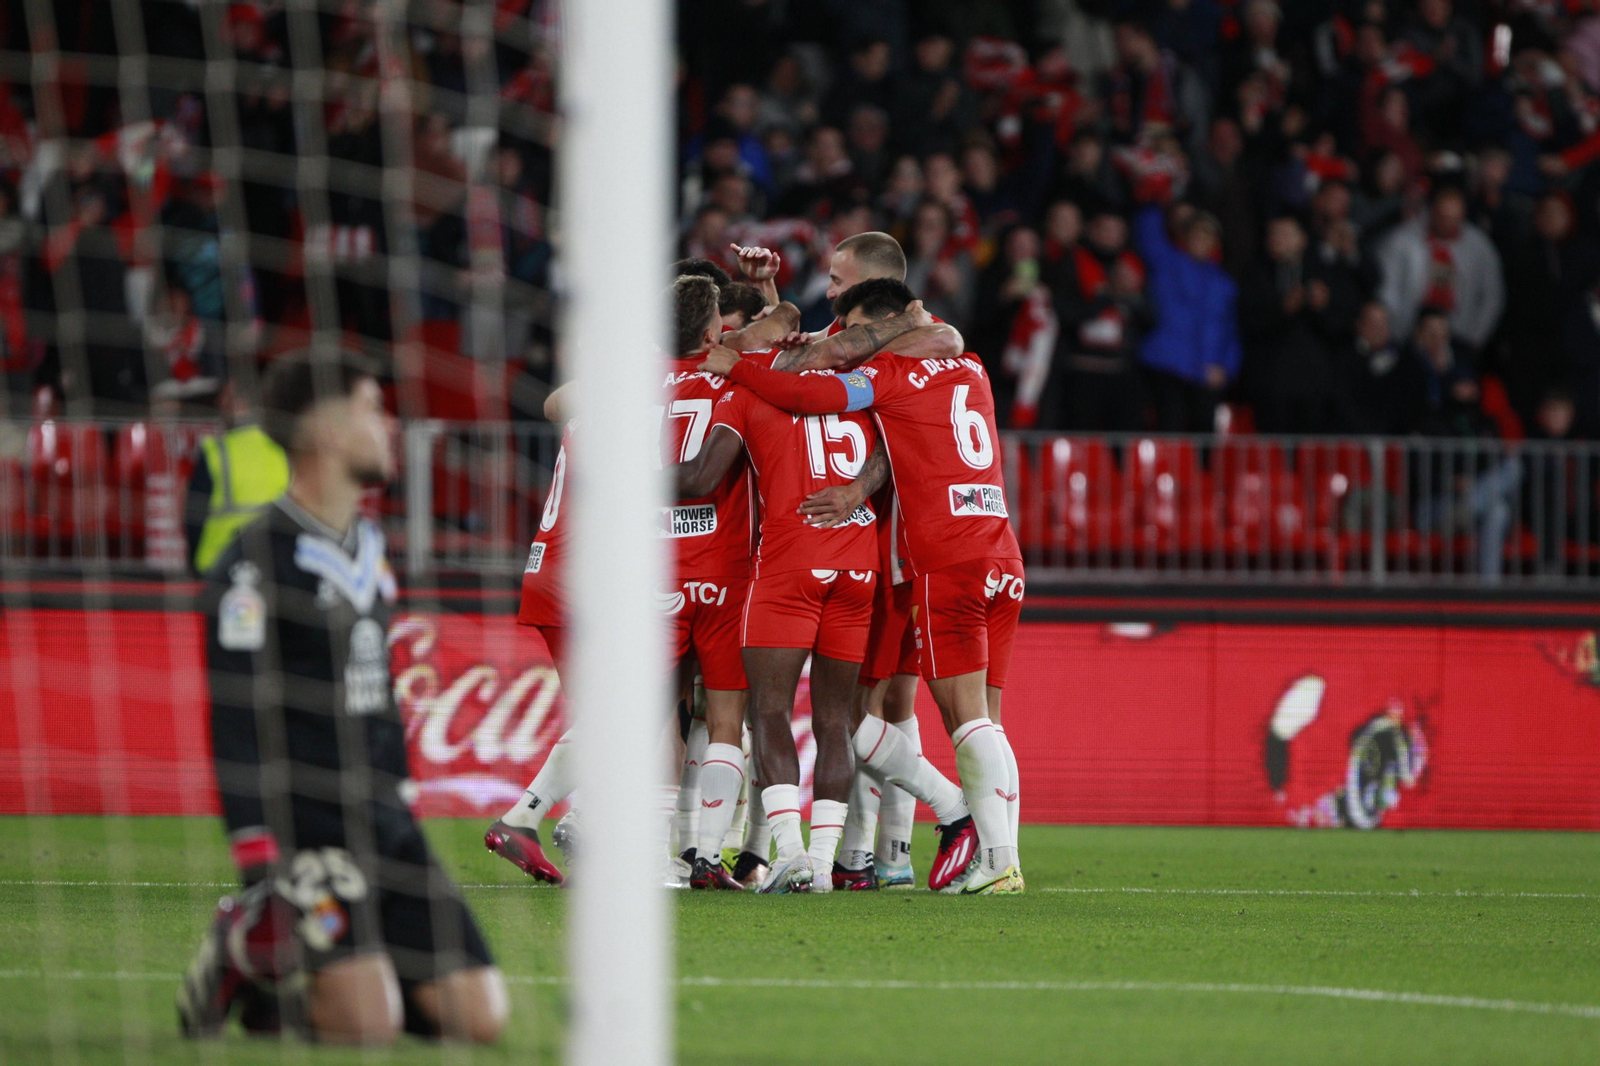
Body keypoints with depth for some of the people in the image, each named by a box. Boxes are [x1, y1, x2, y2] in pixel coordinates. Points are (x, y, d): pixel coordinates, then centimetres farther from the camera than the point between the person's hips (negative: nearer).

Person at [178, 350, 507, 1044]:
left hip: (383, 822, 8)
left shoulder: (368, 546, 15)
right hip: (306, 824, -8)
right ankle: (244, 952, 6)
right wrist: (258, 860, -21)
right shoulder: (257, 563, -11)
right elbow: (236, 723, -15)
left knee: (479, 1017, -3)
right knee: (371, 1026, -21)